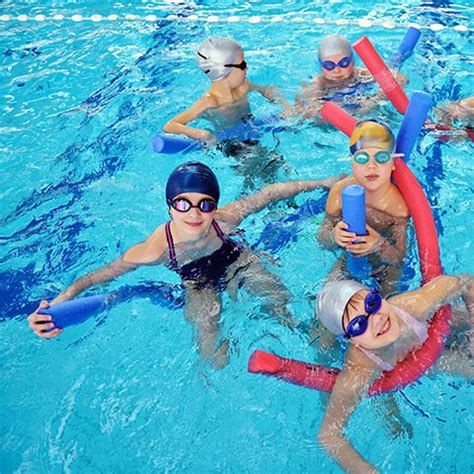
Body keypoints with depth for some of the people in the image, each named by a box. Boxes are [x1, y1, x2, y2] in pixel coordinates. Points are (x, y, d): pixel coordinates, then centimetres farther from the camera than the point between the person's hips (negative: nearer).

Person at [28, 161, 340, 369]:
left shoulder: (226, 219, -36)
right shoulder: (154, 250, -40)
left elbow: (270, 192, -21)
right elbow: (103, 274, -33)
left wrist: (321, 183, -11)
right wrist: (62, 300, -50)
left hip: (235, 260, 2)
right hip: (199, 283, -2)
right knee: (215, 360, -10)